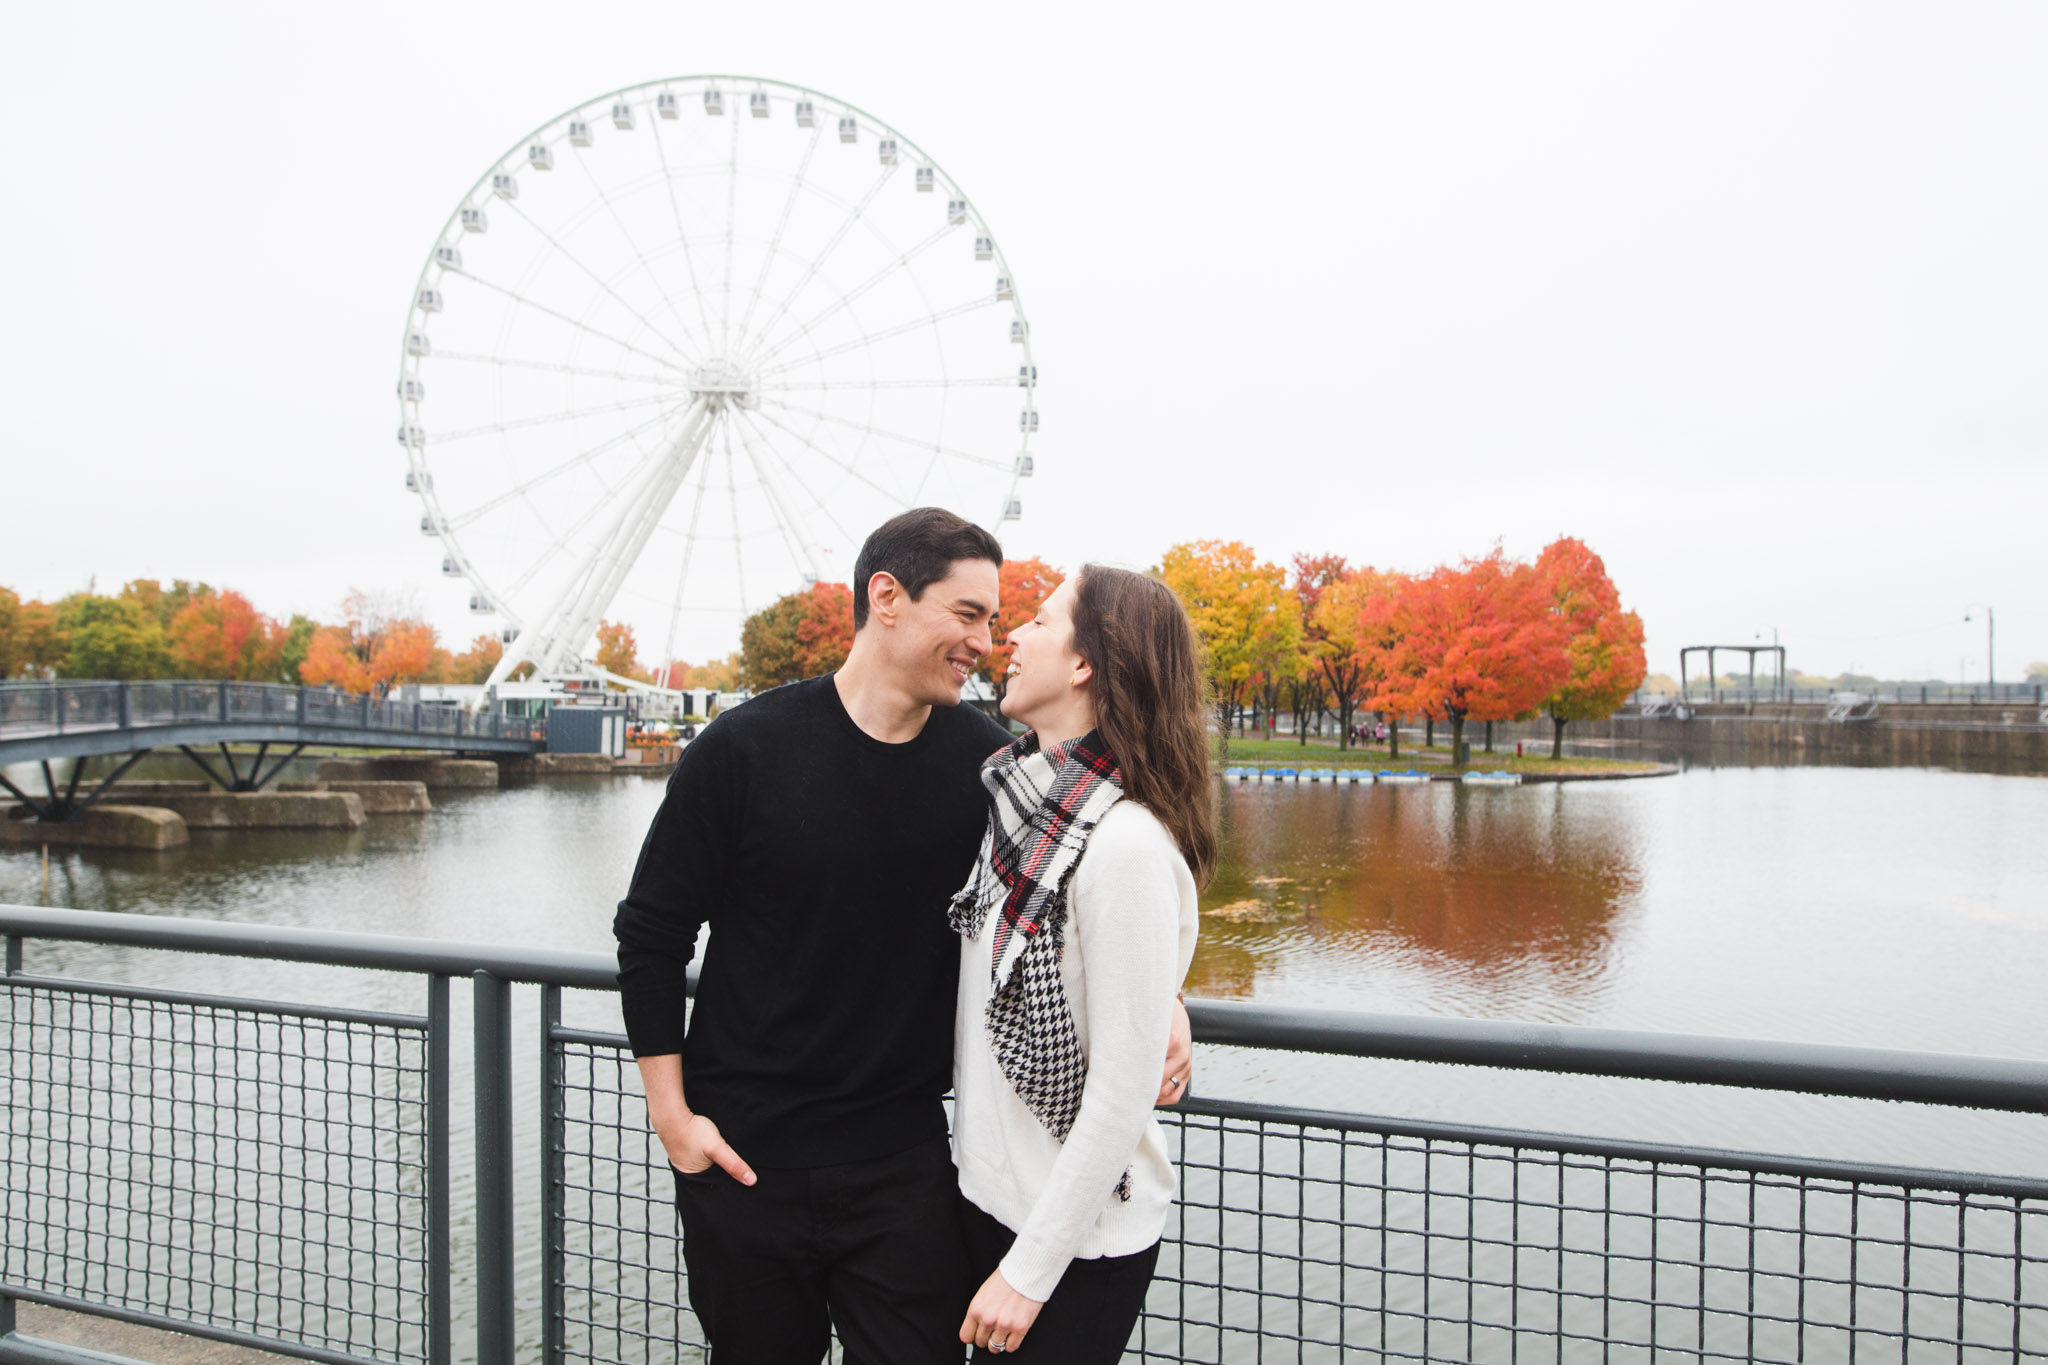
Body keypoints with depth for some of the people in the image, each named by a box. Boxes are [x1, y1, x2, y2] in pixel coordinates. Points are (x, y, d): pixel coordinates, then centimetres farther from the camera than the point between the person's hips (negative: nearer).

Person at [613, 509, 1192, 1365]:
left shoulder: (987, 761, -5)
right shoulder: (746, 749, -11)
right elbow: (651, 933, -3)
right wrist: (671, 1111, -5)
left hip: (905, 1158, 1)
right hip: (743, 1156, -1)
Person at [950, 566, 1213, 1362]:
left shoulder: (1127, 843, -23)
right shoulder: (1015, 803, 2)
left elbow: (1121, 1094, -21)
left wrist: (1031, 1268, -16)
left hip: (1078, 1238, -7)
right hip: (985, 1199, 7)